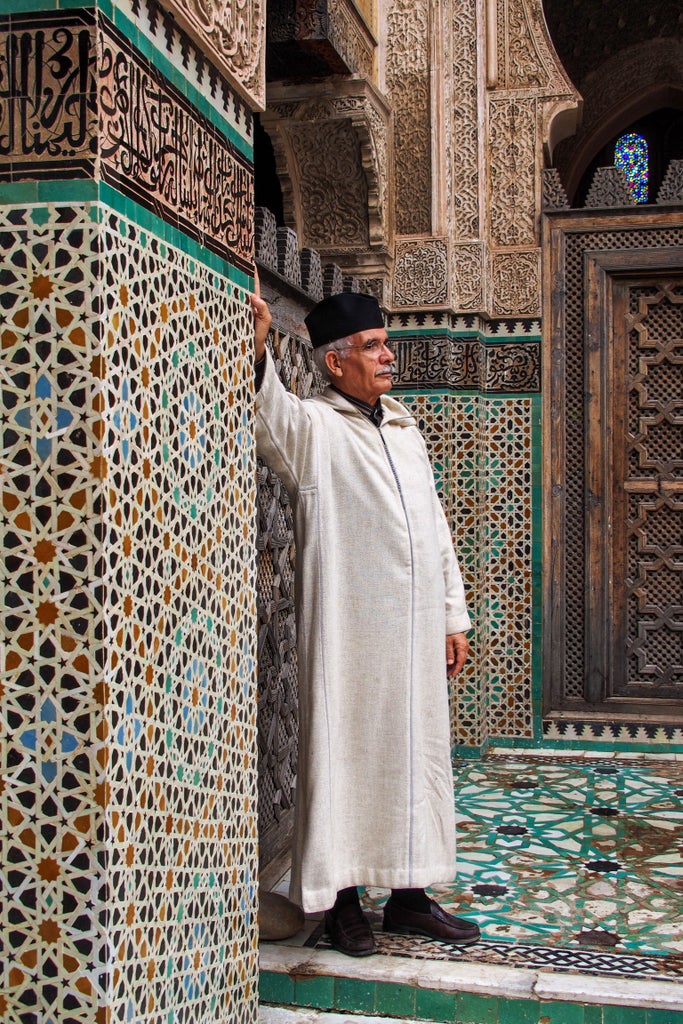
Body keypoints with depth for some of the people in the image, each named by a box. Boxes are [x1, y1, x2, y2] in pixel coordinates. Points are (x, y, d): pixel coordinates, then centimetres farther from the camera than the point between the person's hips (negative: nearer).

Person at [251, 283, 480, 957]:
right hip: (347, 630, -6)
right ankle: (341, 899, 16)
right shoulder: (311, 428, -4)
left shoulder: (404, 429, 16)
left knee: (416, 755, 12)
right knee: (345, 756, 1)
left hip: (415, 630, 7)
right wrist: (257, 341, -48)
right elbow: (263, 408, -28)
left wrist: (453, 616, 15)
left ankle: (409, 895, 25)